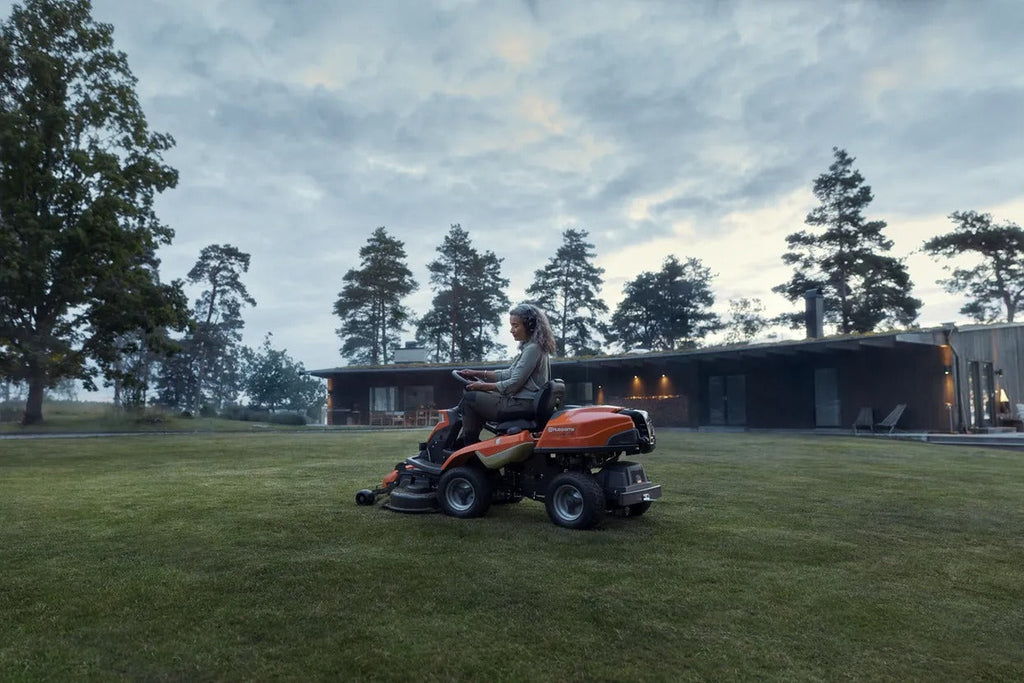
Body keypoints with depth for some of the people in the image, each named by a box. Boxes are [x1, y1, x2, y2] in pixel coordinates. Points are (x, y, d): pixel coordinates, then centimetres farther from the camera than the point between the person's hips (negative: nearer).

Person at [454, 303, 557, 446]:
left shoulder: (533, 349, -16)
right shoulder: (530, 347, 15)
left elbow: (513, 384, -19)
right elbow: (509, 374, 18)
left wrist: (483, 386, -10)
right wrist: (478, 374, 12)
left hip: (523, 405, -11)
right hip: (526, 403, 11)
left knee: (469, 398, -6)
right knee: (477, 397, 21)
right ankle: (466, 442, 19)